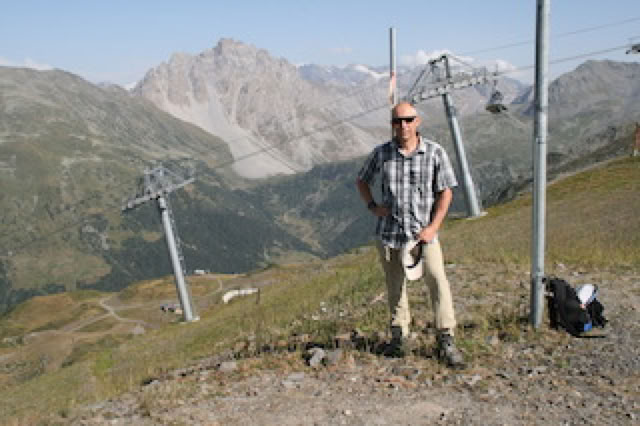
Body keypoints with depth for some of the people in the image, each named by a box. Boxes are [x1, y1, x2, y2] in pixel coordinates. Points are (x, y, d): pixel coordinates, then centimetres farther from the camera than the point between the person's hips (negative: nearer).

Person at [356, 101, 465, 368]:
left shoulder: (435, 153, -5)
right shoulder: (381, 154, 0)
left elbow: (445, 192, -1)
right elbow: (362, 181, 15)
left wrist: (432, 228, -10)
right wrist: (372, 206, -2)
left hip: (423, 231, -2)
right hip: (389, 233, 2)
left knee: (437, 280, -13)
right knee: (395, 285, 12)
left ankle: (445, 341, -3)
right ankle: (399, 335, 29)